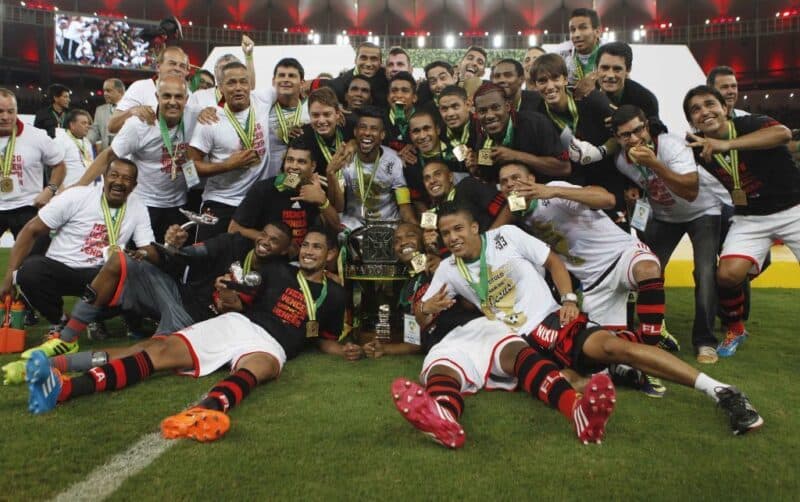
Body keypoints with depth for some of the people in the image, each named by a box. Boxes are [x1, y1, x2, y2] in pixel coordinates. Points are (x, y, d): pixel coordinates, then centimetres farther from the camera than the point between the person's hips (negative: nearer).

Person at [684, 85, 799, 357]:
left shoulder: (750, 124, -18)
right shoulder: (699, 148, -7)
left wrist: (728, 144, -46)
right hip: (750, 218, 2)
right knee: (728, 274, -16)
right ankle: (734, 329, 11)